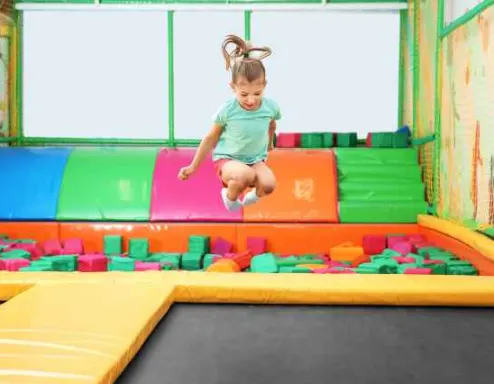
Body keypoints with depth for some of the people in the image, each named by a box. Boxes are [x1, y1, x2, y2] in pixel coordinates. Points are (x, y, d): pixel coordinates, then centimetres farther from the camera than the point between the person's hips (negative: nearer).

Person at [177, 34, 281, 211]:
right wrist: (193, 167, 2)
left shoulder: (271, 107, -12)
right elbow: (210, 139, -4)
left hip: (255, 160, 3)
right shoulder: (227, 110, -19)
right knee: (245, 175, -39)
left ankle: (253, 196, 10)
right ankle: (229, 196, -1)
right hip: (227, 159, -3)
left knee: (268, 184, -30)